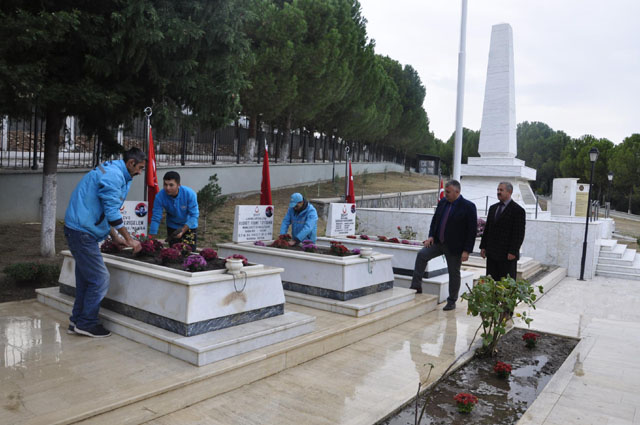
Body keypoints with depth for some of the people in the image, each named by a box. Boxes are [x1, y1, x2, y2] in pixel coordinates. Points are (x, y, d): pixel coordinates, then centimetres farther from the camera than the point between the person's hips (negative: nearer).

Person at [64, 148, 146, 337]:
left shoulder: (111, 172, 18)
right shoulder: (113, 175, -16)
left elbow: (105, 210, 25)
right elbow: (113, 213, -19)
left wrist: (115, 237, 22)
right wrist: (129, 239, -12)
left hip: (80, 230, 11)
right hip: (82, 231, -11)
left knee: (85, 278, 15)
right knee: (100, 279, -7)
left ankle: (77, 322, 23)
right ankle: (86, 323, 4)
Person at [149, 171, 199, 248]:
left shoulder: (189, 194, -28)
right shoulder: (159, 197, -24)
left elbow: (194, 215, -25)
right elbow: (155, 219, -23)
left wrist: (183, 230, -34)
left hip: (189, 226, -1)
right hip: (172, 227, 1)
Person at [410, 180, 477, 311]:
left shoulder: (468, 206, -14)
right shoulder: (442, 202, 3)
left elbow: (472, 230, -14)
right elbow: (435, 219, 13)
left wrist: (467, 250, -16)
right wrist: (431, 236, -2)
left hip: (454, 246, -5)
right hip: (438, 242, 5)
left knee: (454, 273, 7)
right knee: (422, 255, -14)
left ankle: (452, 301, 21)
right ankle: (416, 287, -7)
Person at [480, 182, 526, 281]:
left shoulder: (518, 210, -6)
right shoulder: (493, 208, 14)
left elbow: (519, 234, -11)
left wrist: (513, 252, -16)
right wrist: (483, 247, 10)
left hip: (508, 255, -6)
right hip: (492, 254, 6)